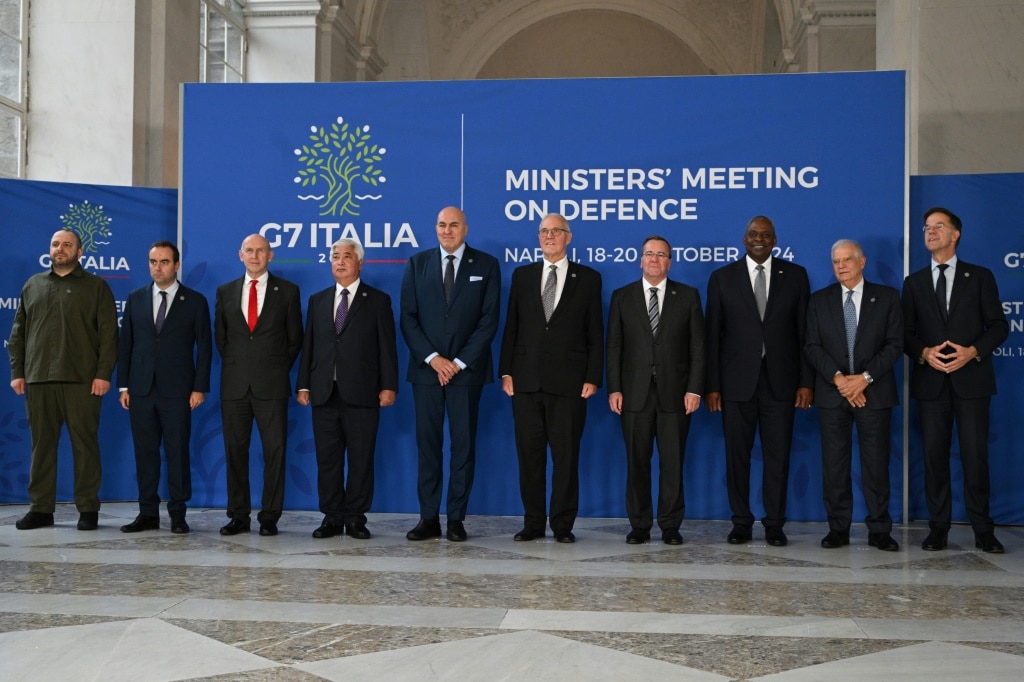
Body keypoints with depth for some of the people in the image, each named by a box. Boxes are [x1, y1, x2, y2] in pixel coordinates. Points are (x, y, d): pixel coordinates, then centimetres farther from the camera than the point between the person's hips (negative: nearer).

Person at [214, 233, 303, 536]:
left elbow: (295, 337, 8)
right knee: (235, 451, 5)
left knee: (274, 451, -1)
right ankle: (239, 516, 12)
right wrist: (235, 365, 10)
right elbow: (220, 336, 16)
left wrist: (279, 369, 6)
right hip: (234, 384, 2)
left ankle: (270, 517, 5)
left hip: (272, 385, -2)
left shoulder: (287, 291, 4)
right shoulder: (225, 292, 10)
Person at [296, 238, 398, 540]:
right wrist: (303, 385, 5)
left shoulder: (378, 300, 5)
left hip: (361, 392, -3)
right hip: (324, 392, 3)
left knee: (361, 459, 0)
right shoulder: (317, 300, 15)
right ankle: (332, 518, 12)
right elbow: (308, 345, 12)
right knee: (327, 458, 5)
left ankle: (356, 518, 8)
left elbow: (387, 347, 0)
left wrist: (389, 386, -7)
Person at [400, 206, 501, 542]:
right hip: (426, 367, 1)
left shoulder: (486, 265, 4)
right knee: (427, 443, 2)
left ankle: (456, 519, 8)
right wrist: (433, 358, -8)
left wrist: (460, 362, -9)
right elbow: (408, 317, 3)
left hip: (466, 369, -1)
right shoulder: (417, 264, 9)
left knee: (463, 444, 2)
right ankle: (428, 518, 7)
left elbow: (489, 319, -2)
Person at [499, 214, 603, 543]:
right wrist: (506, 371, 2)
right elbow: (511, 327, 10)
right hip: (526, 380, 2)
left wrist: (593, 378, -4)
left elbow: (595, 333, 3)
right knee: (529, 455, 5)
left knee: (566, 456, 1)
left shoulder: (588, 278, 6)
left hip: (568, 381, -2)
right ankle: (533, 523, 14)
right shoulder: (522, 275, 12)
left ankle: (563, 524, 10)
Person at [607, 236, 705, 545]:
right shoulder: (622, 297, 8)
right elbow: (614, 346, 6)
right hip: (635, 392, 1)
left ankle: (670, 525, 11)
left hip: (675, 392, 0)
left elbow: (697, 346, 3)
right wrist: (614, 388, -3)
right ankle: (639, 525, 12)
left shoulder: (688, 296, 7)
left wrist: (695, 389, -5)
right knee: (637, 462, 4)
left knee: (672, 462, 2)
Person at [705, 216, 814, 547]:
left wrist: (806, 381, -2)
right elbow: (712, 335, 3)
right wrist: (712, 386, -2)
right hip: (737, 380, 0)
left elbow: (805, 332, 5)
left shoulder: (795, 275, 7)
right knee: (737, 454, 4)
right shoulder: (722, 278, 5)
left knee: (778, 456, 2)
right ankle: (741, 522, 14)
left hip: (780, 380, 0)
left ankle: (774, 524, 12)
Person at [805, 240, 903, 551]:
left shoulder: (887, 297, 5)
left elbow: (894, 344, -1)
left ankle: (879, 530, 7)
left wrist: (865, 377, -13)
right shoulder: (819, 300, 9)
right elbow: (812, 347, 2)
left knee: (876, 463, 0)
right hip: (832, 393, 1)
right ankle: (838, 528, 8)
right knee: (834, 464, 2)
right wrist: (838, 378, -12)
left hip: (874, 392, -1)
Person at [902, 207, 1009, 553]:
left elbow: (998, 325, 3)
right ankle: (938, 527, 8)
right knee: (934, 454, 2)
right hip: (930, 380, 2)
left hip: (971, 379, -2)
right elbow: (905, 333, 9)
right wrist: (924, 353, -11)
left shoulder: (980, 277, 7)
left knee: (975, 454, -3)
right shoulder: (914, 282, 12)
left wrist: (973, 351, -13)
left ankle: (983, 530, 5)